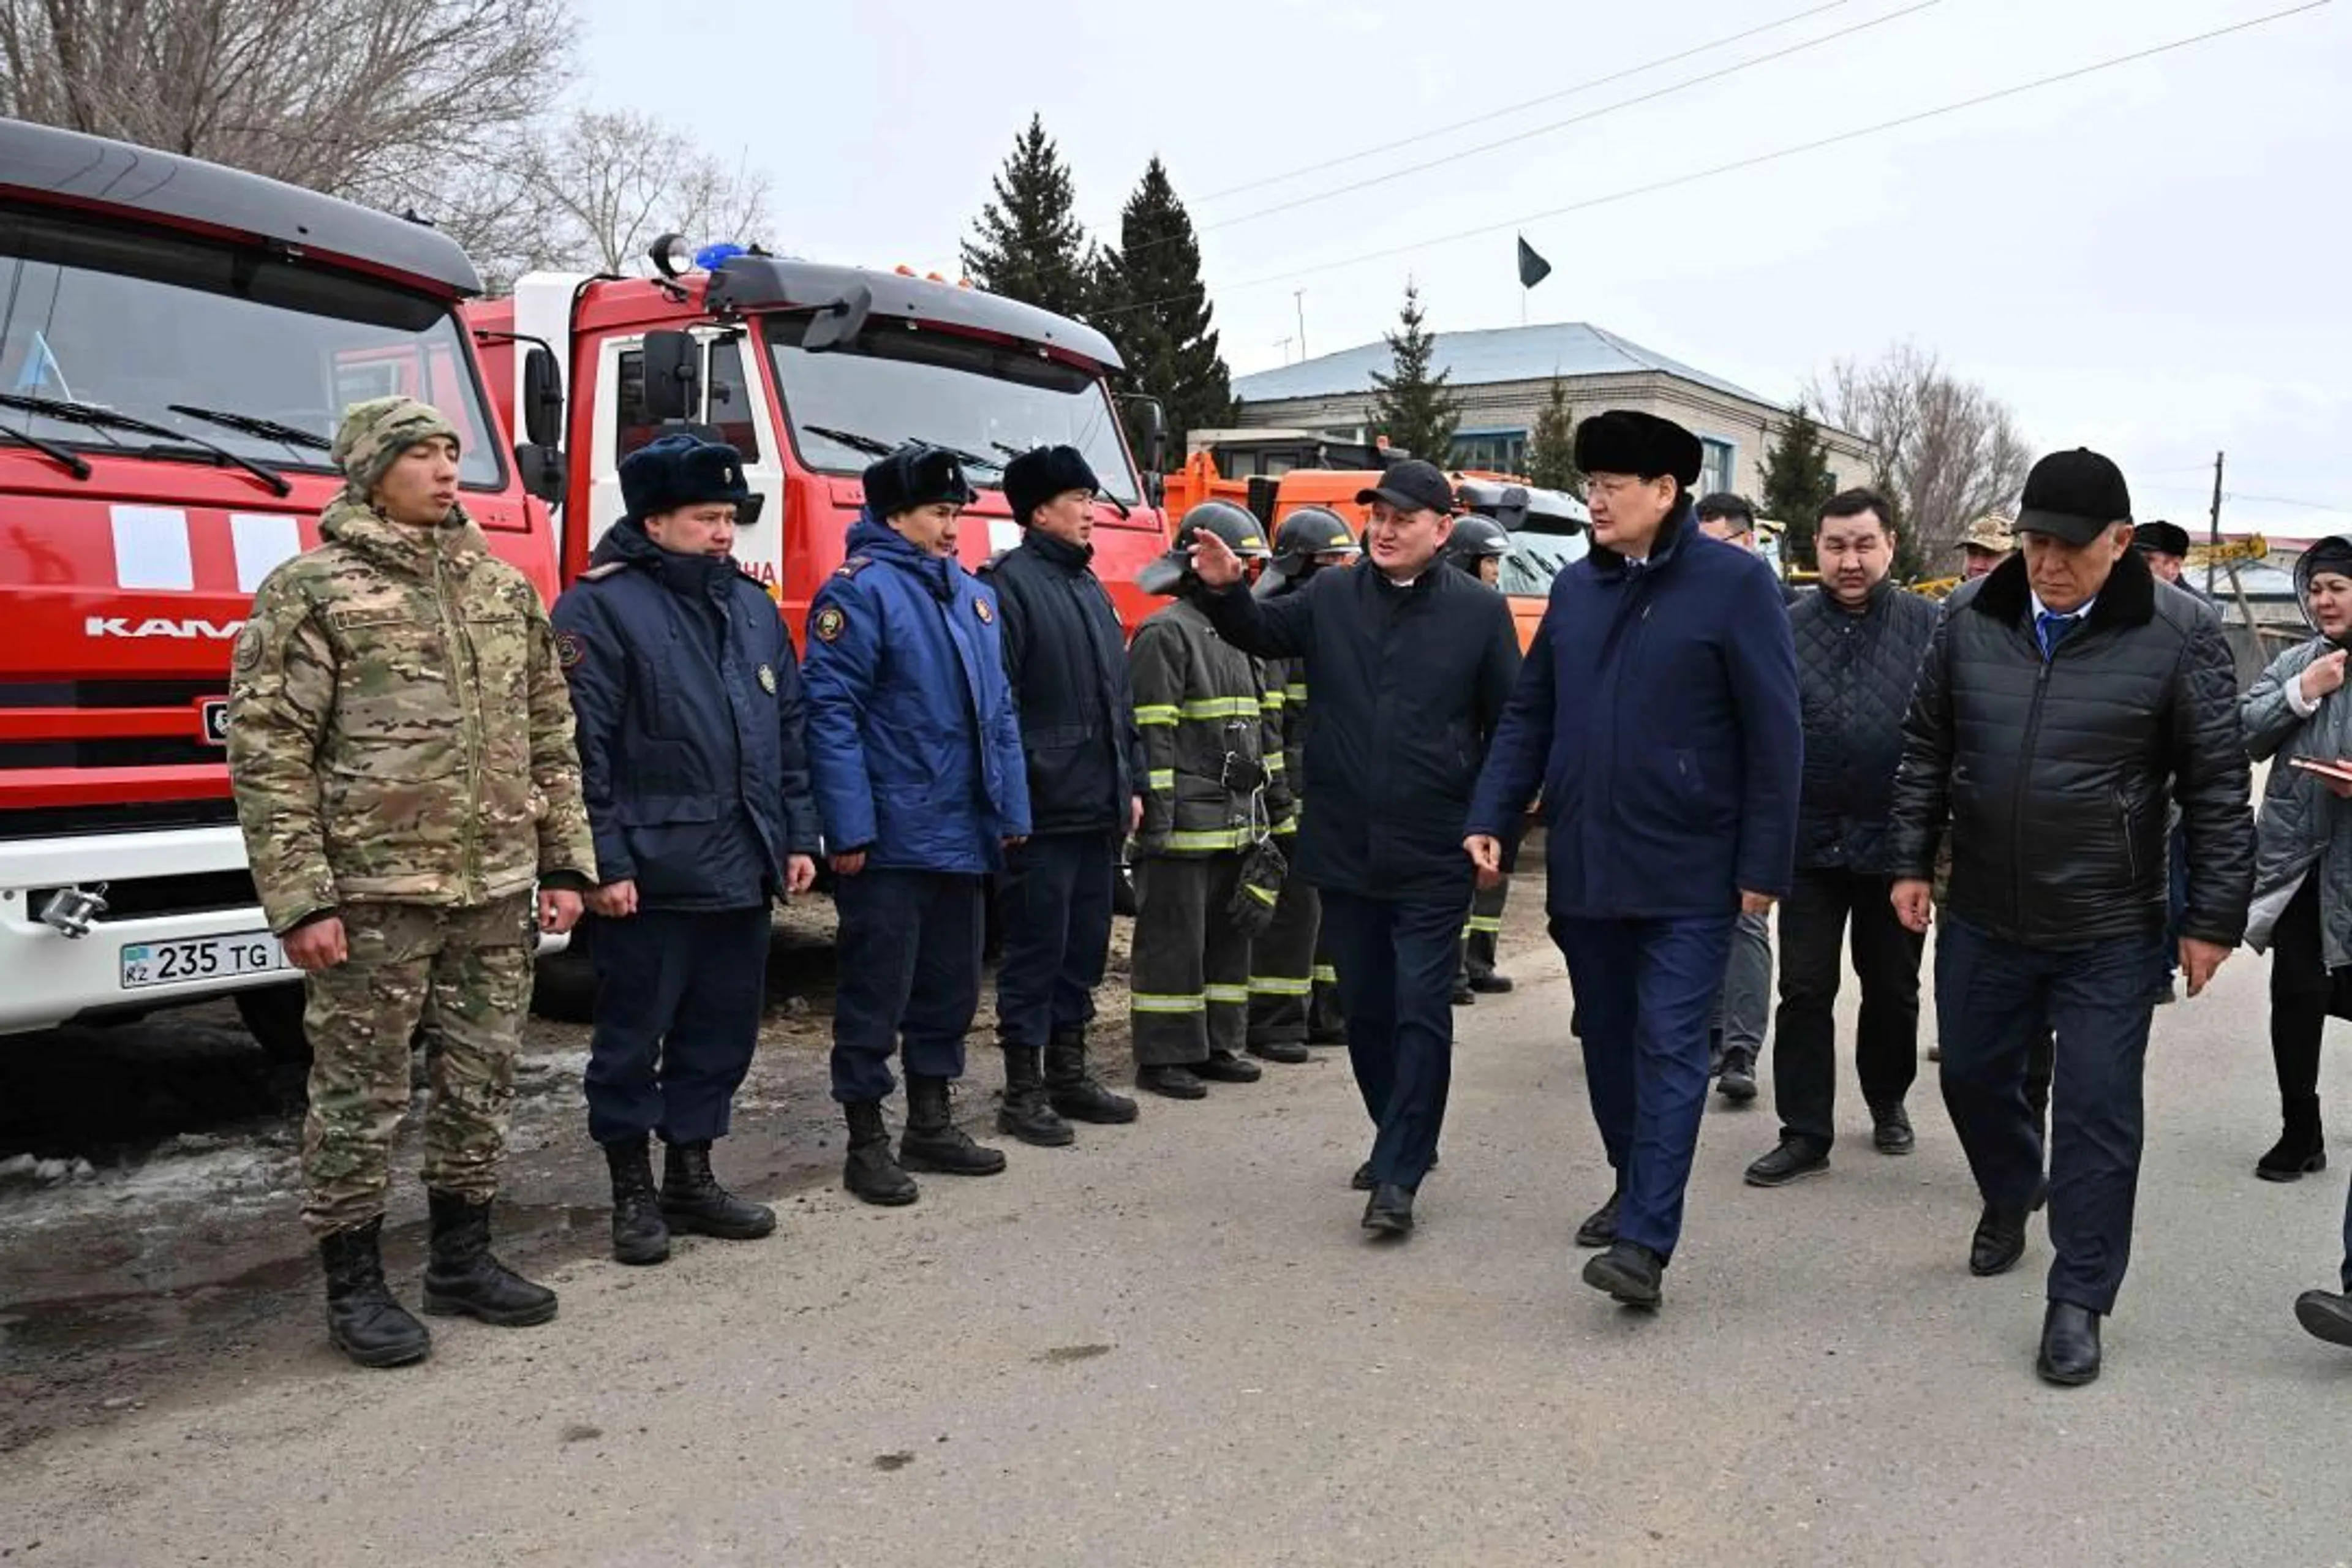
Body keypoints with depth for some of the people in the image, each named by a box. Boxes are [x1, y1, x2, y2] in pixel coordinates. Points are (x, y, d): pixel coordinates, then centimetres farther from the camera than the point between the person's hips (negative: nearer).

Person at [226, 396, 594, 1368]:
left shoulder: (504, 587, 12)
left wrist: (566, 861, 9)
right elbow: (265, 751, -8)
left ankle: (462, 1259, 28)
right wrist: (299, 899, -13)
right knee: (360, 1095, 4)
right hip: (373, 893, -5)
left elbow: (551, 735, 14)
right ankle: (353, 1287, 19)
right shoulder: (310, 591, -4)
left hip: (497, 890, 5)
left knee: (481, 1084, 13)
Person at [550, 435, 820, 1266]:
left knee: (724, 1033, 14)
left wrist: (797, 837, 11)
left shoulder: (751, 605, 14)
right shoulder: (601, 606, -7)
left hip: (742, 871, 7)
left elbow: (789, 730, 16)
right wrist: (606, 862, -16)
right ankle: (633, 1192, 20)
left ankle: (692, 1178, 29)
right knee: (633, 1037, 5)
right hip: (650, 875, -7)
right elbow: (582, 747, -13)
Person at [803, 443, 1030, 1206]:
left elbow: (999, 709, 17)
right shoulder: (860, 590, -10)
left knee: (950, 986, 16)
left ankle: (931, 1124, 30)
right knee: (877, 992, 1)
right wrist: (849, 827, -20)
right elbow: (829, 708, -16)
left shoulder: (974, 596, 14)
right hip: (889, 842, -8)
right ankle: (866, 1142, 13)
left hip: (962, 837, 8)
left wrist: (1012, 809, 11)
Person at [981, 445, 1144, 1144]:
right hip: (1044, 808, -8)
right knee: (1035, 948, -1)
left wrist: (1132, 784, 18)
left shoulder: (1090, 586, 19)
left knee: (1085, 945, 14)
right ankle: (1023, 1092, 10)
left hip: (1099, 805, 8)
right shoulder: (1010, 583, -9)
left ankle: (1068, 1072, 27)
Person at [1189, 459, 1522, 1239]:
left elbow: (1509, 728, 1)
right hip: (1343, 850, 4)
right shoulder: (1331, 597, 7)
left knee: (1421, 1011, -3)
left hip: (1433, 857, -3)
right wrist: (1226, 591, -17)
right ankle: (1403, 1140, 33)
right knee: (1365, 1008, 14)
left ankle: (1397, 1176, 3)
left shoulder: (1479, 611, -1)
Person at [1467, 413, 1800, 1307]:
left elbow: (1774, 734, -9)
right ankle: (1632, 1187, 34)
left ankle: (1646, 1241, -2)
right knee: (1608, 1041, 16)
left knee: (1669, 1049, -3)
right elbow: (1530, 716, 12)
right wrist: (1492, 818, 2)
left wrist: (1764, 865, -10)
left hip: (1688, 873, -5)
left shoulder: (1735, 583, -7)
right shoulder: (1576, 587, 9)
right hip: (1583, 866, 6)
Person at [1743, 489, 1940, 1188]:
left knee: (1893, 987, 16)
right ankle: (1805, 1134, 12)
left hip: (1896, 842, 0)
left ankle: (1888, 1102, 38)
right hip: (1810, 841, 0)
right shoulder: (1787, 630, 0)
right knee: (1805, 991, 3)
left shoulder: (1929, 626, -3)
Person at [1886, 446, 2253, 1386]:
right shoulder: (1972, 618, -1)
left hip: (2110, 933, -3)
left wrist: (2214, 917, -6)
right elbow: (1926, 749, 8)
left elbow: (2217, 788, -6)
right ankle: (2009, 1198, 47)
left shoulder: (2179, 634, -11)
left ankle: (2079, 1300, 16)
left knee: (2098, 1115, 3)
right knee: (1973, 1076, 19)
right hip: (1982, 918, 4)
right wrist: (1913, 861, 6)